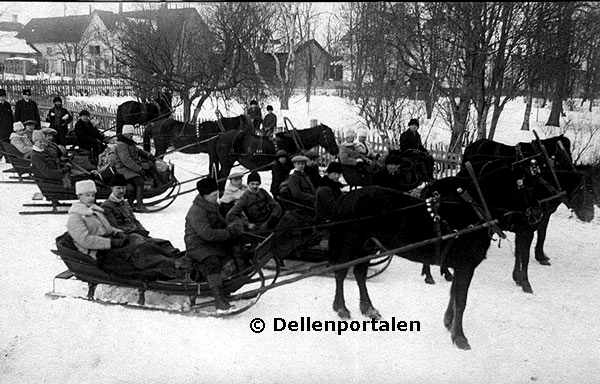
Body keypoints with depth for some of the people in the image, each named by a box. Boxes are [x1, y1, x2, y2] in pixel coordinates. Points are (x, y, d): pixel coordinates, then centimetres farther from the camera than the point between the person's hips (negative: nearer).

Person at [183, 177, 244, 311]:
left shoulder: (213, 206, 10)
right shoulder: (196, 212, -20)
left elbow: (220, 222, 22)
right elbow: (207, 233, -29)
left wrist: (230, 227, -2)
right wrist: (229, 233, -26)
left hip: (212, 242, 10)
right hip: (197, 244, -10)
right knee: (212, 262, -32)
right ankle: (219, 299, -34)